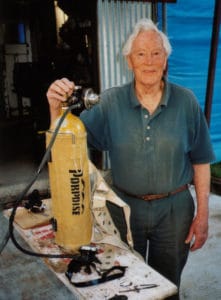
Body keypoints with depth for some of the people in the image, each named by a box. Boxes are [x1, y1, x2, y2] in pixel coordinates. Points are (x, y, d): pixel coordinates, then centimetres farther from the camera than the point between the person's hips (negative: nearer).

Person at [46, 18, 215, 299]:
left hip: (174, 209, 0)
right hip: (126, 207, 1)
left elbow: (200, 160, -3)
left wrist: (202, 213, -3)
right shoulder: (110, 102, -9)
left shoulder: (186, 101, -9)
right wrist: (56, 107, -26)